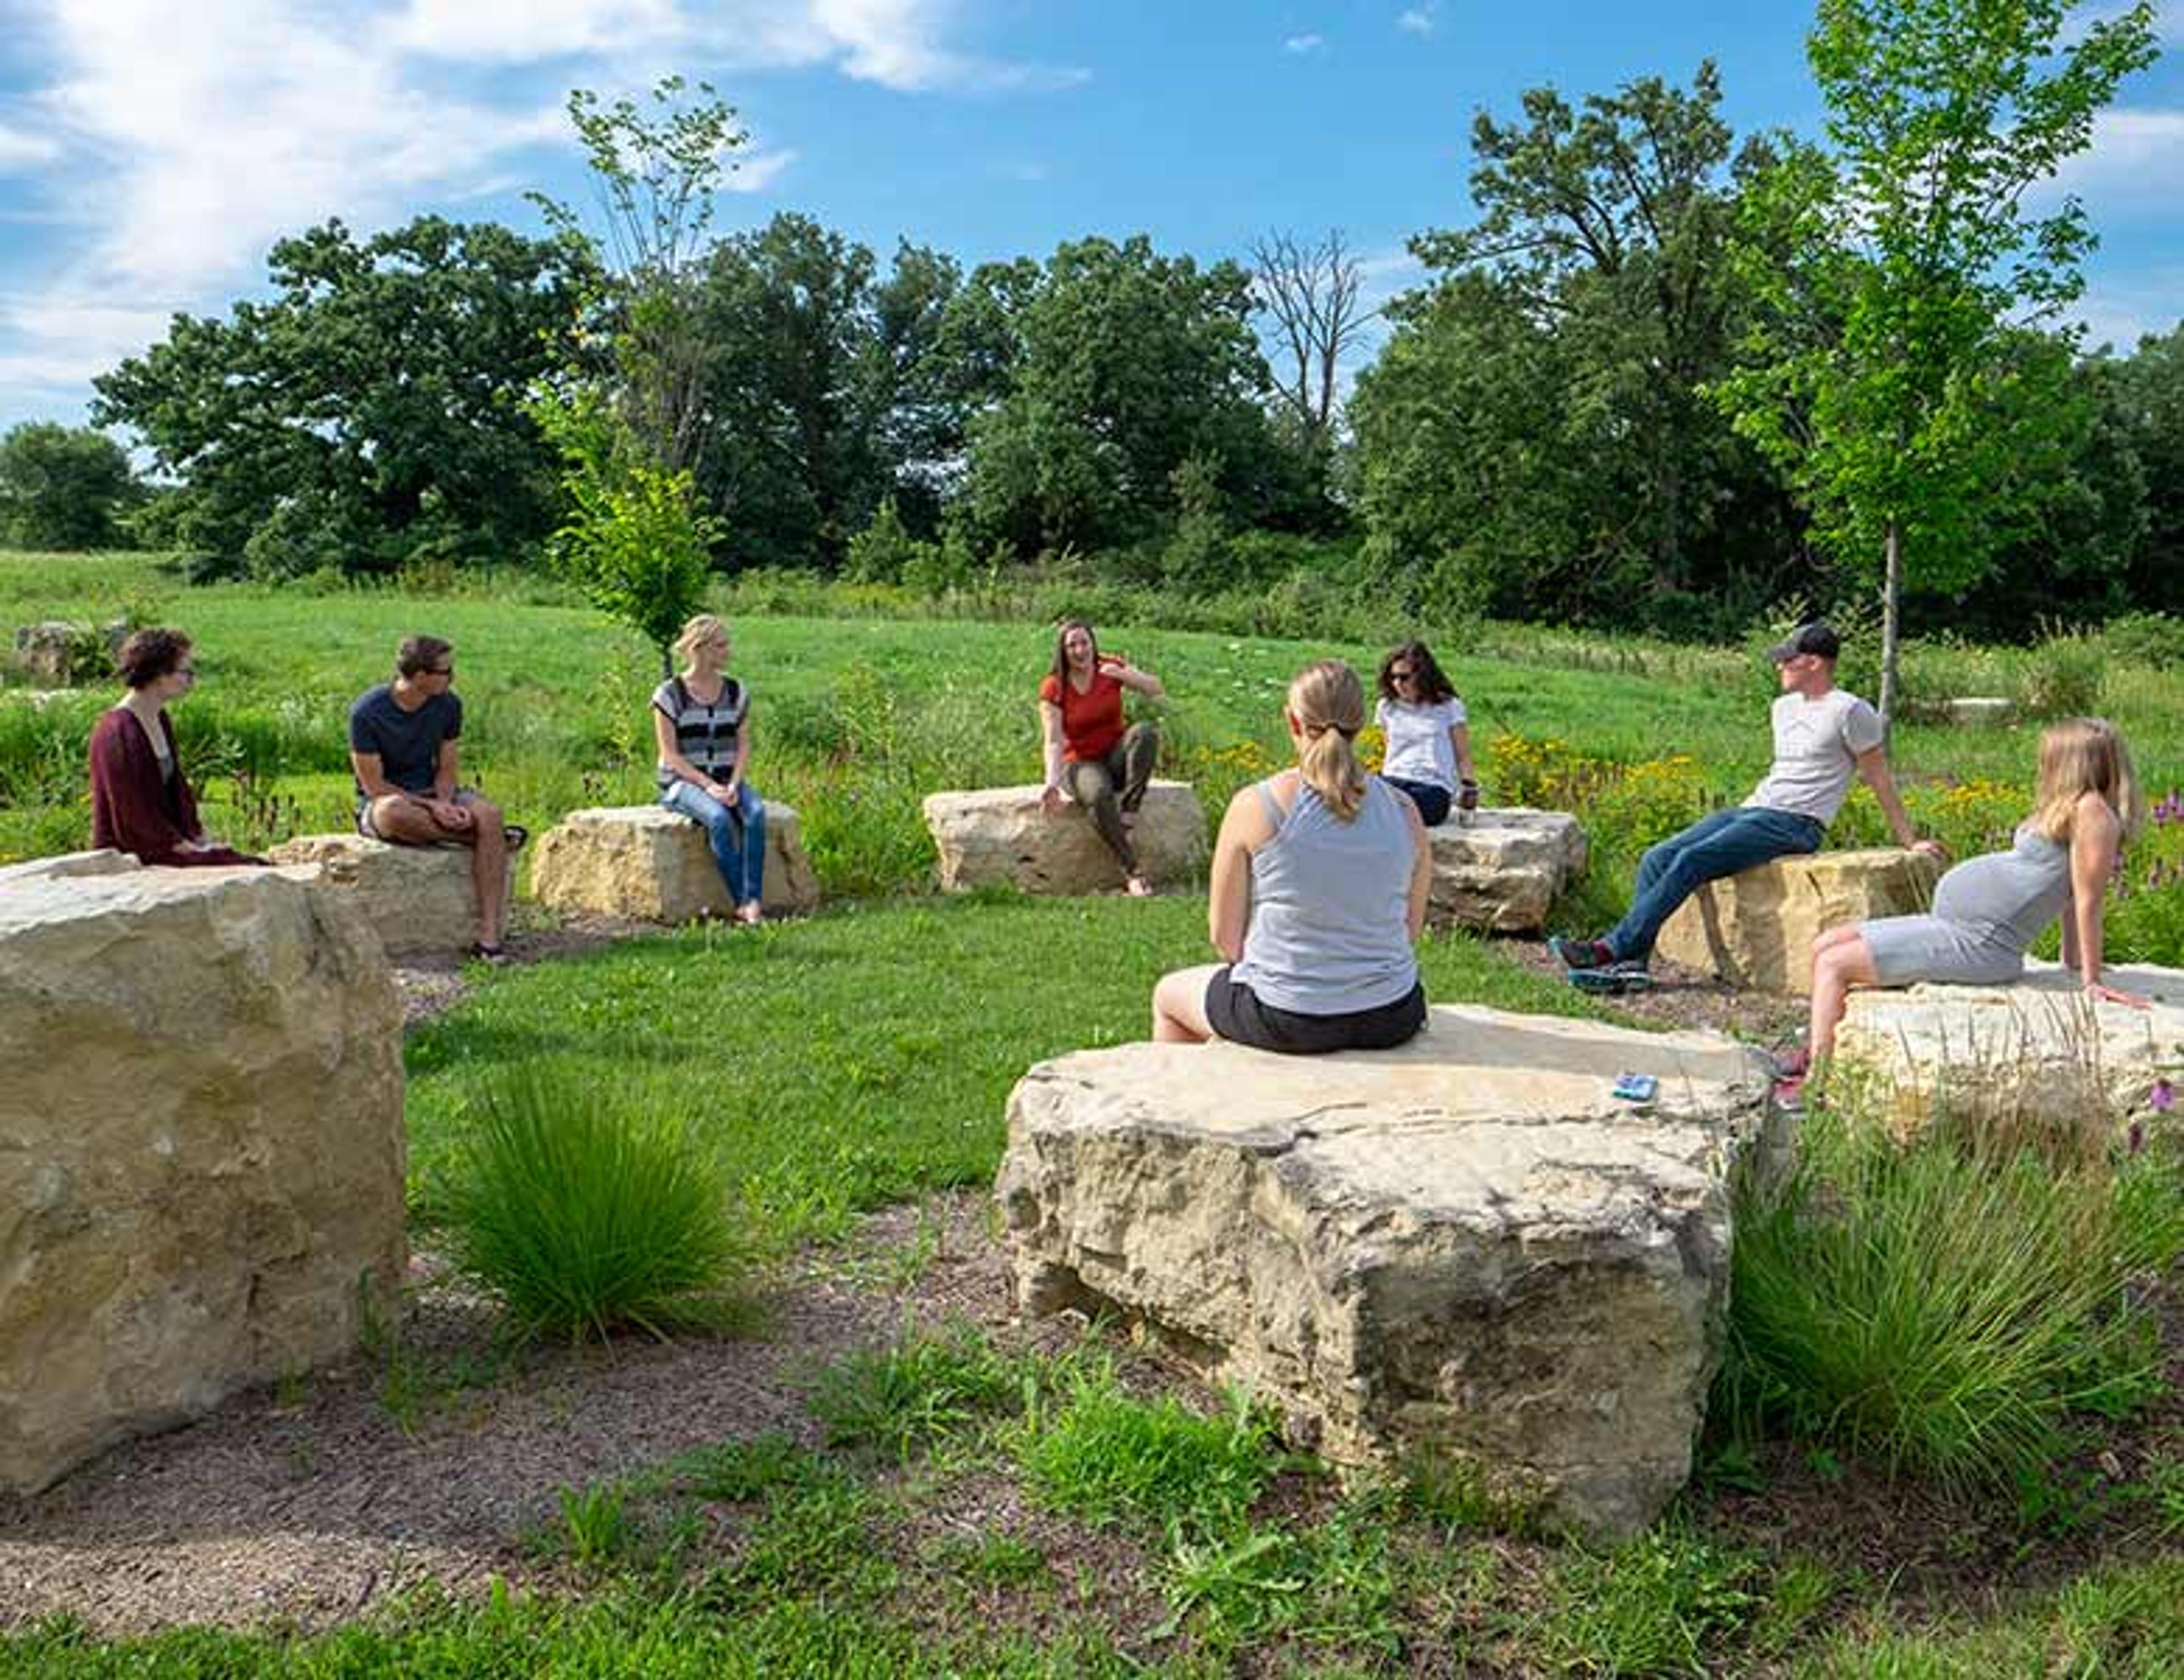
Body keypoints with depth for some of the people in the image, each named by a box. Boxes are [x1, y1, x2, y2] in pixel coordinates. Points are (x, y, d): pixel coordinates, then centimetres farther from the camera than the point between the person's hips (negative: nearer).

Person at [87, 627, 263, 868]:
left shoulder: (161, 721, 13)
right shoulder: (119, 732, -17)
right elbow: (133, 820, -18)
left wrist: (199, 837, 8)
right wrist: (183, 846, -13)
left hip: (163, 843, 9)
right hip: (133, 855, -9)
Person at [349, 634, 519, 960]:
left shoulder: (448, 705, -2)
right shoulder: (366, 712, -16)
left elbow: (447, 770, 3)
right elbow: (374, 786, -15)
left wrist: (445, 804, -18)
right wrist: (430, 807, -24)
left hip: (431, 796, 4)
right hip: (380, 804, -4)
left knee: (490, 813, -26)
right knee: (393, 812, -41)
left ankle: (489, 935, -32)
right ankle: (488, 837, -19)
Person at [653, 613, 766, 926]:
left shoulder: (736, 693, 9)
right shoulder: (670, 695, -4)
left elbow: (743, 744, 6)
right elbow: (670, 754, -8)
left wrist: (733, 784, -12)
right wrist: (708, 786, -19)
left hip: (727, 780, 4)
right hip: (682, 782, -4)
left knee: (756, 812, -29)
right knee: (719, 818, -35)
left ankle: (753, 901, -34)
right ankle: (741, 902, -29)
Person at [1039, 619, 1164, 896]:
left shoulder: (1111, 667, 0)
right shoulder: (1054, 688, -7)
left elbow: (1157, 690, -8)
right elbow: (1054, 741, -15)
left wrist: (1123, 675, -26)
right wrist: (1052, 782, -31)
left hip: (1116, 756, 3)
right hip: (1080, 763, -3)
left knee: (1146, 732, -30)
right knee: (1099, 795, -38)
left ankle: (1128, 816, -30)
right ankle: (1132, 872, -34)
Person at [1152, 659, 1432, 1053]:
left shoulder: (1255, 806, -13)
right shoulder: (1404, 811, -3)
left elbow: (1224, 935, -7)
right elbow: (1412, 926, 7)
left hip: (1286, 1022, -3)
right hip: (1392, 1020, 4)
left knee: (1168, 994, 27)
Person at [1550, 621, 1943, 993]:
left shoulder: (1850, 712, -3)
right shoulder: (1784, 707, 21)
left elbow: (1879, 779, 3)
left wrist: (1909, 841, 7)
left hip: (1795, 823, -8)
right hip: (1754, 809, 8)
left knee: (1690, 861, -27)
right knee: (1656, 859, -12)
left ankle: (1613, 948, -28)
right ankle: (1633, 962, -21)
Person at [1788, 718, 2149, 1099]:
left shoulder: (2091, 810, -14)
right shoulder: (2071, 807, 16)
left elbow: (2087, 898, -14)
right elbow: (2070, 892, 19)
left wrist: (2092, 980, -13)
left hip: (1980, 943, -11)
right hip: (1949, 924, 11)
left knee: (1833, 965, -14)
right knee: (1825, 947, 12)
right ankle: (1811, 1059, 19)